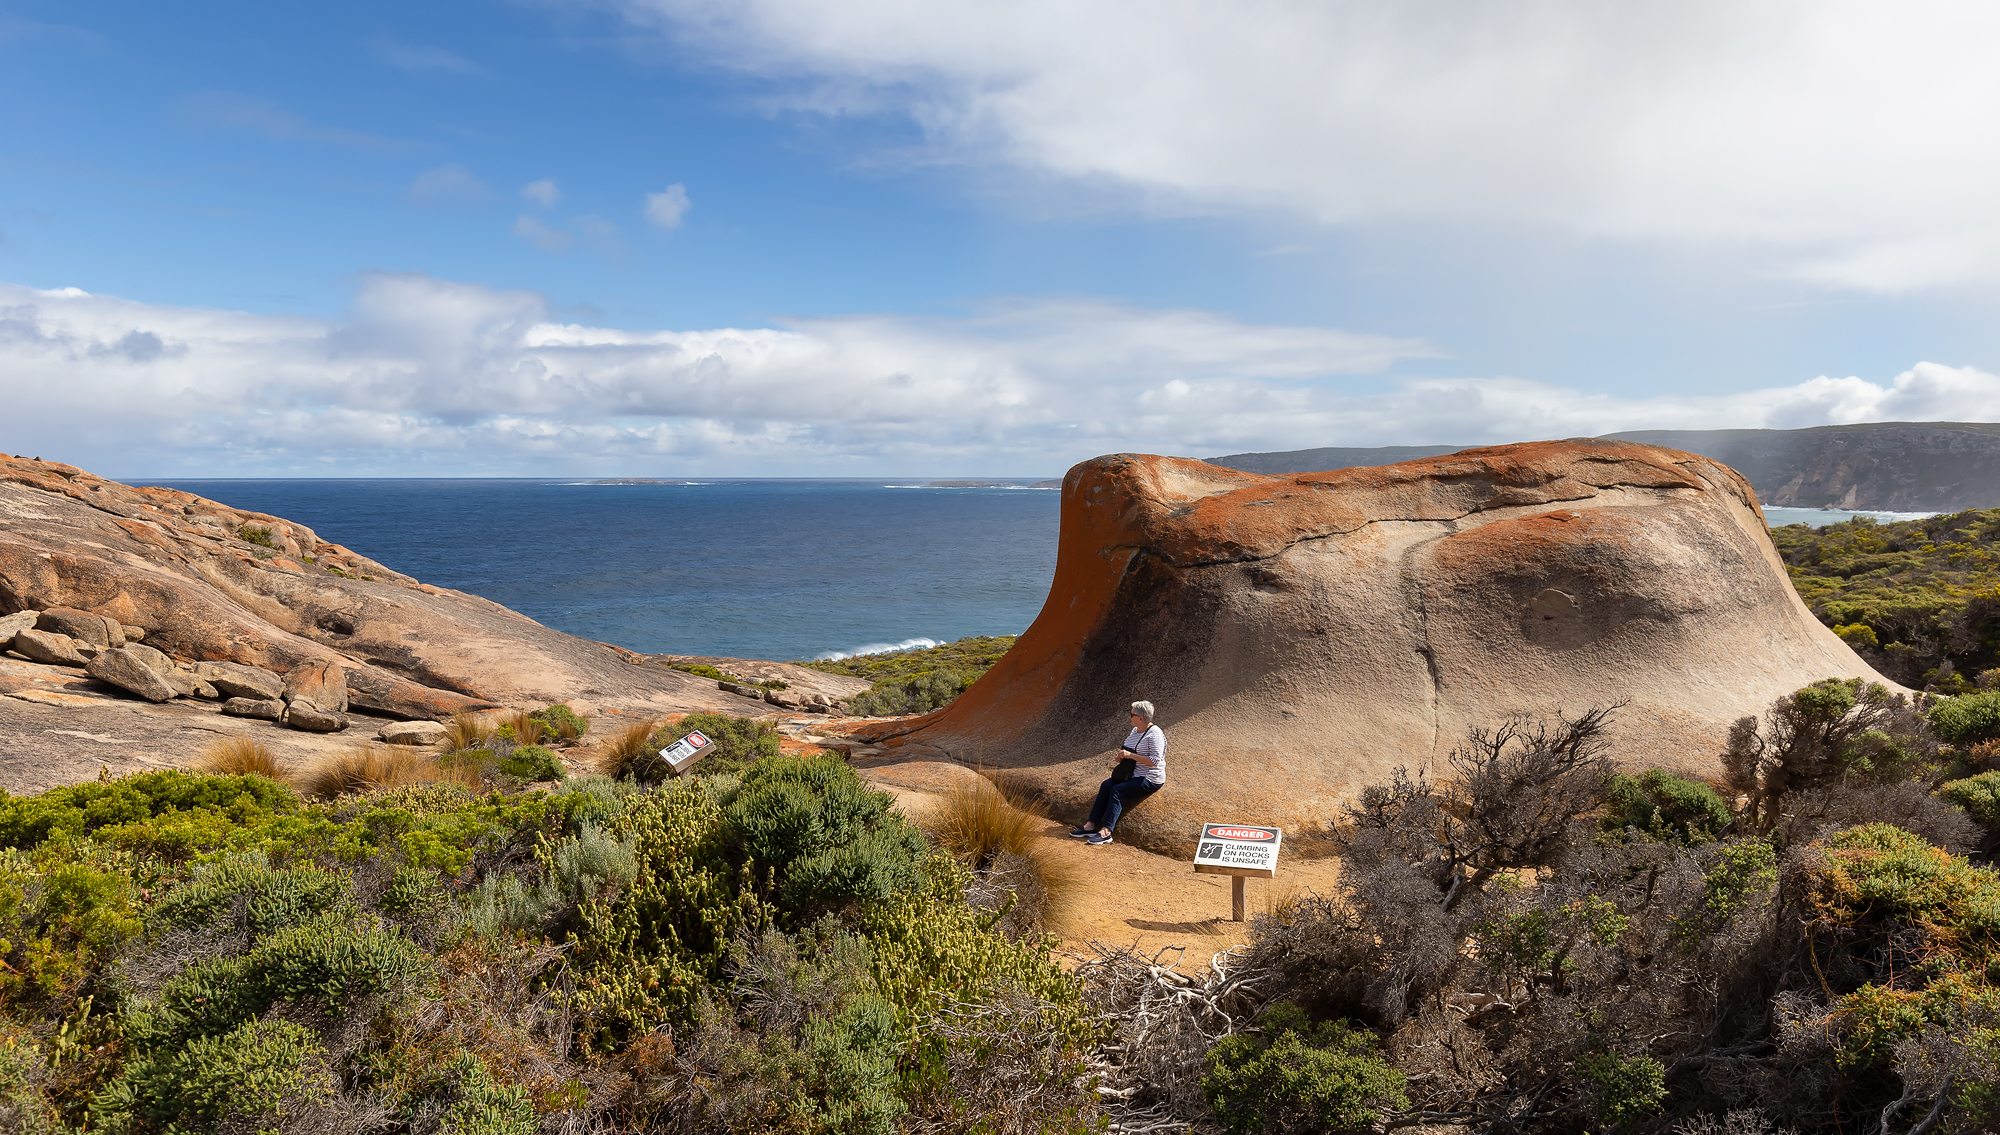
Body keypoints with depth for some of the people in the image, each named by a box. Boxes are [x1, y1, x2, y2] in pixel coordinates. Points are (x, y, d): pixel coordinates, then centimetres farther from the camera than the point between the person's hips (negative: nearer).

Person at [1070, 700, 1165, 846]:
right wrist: (1122, 757, 2)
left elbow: (1155, 760, -24)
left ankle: (1106, 832, -27)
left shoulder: (1154, 734, -16)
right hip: (1133, 774, 9)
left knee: (1117, 790, -24)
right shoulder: (1135, 730, 13)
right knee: (1106, 785, -10)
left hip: (1150, 779, -9)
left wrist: (1131, 755, -22)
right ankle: (1091, 825, -12)